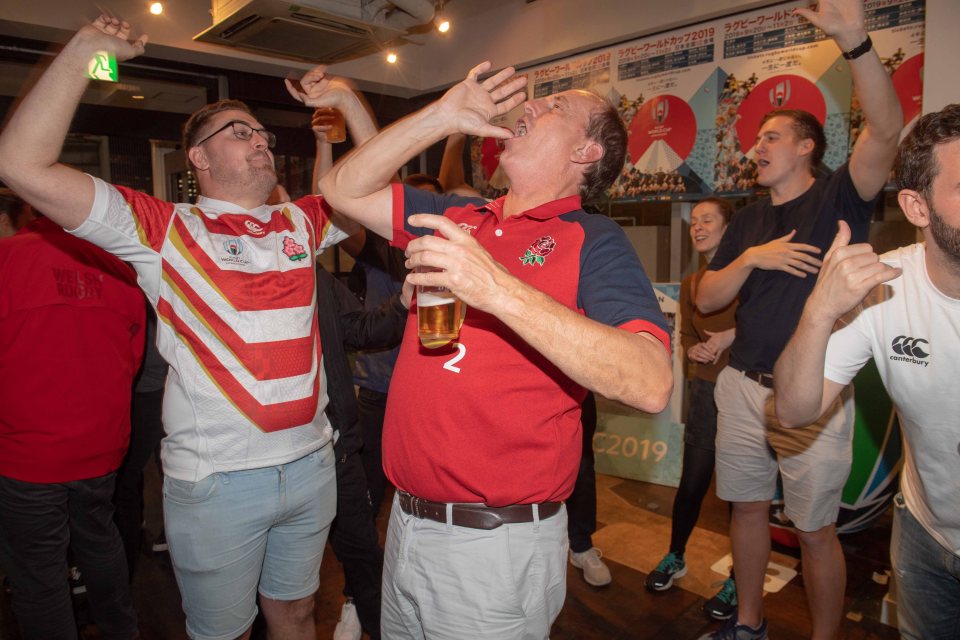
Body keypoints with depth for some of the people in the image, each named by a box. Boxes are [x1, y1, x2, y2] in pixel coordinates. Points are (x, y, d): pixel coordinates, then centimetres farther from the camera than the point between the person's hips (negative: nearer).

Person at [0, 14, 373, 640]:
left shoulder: (301, 221, 8)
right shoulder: (166, 229, -6)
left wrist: (346, 101, 7)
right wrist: (84, 52, -12)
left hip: (311, 463, 4)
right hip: (215, 481, -3)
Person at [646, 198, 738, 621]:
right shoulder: (690, 283, 9)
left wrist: (732, 334, -23)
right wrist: (693, 349, -7)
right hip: (706, 388, 4)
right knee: (692, 480, 11)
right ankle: (675, 557, 32)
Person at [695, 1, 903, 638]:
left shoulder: (838, 198, -2)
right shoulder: (749, 220, 11)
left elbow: (886, 130, -21)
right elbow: (707, 299, 6)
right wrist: (752, 258, -11)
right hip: (743, 388, 5)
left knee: (815, 529, 5)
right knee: (747, 508, 16)